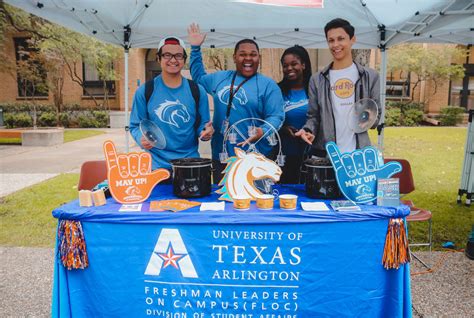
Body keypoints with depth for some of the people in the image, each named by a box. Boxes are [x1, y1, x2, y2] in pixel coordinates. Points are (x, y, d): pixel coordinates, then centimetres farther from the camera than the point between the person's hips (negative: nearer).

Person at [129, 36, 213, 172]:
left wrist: (205, 132, -15)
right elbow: (136, 126, 3)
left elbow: (201, 125, 7)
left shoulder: (197, 91, 2)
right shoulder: (144, 91, -1)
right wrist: (141, 138, -18)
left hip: (190, 163, 1)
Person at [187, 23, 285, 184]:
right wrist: (195, 48, 21)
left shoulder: (268, 85, -2)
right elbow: (198, 77, 29)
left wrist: (262, 131, -29)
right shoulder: (220, 78, 11)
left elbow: (276, 117, -9)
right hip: (220, 156, 4)